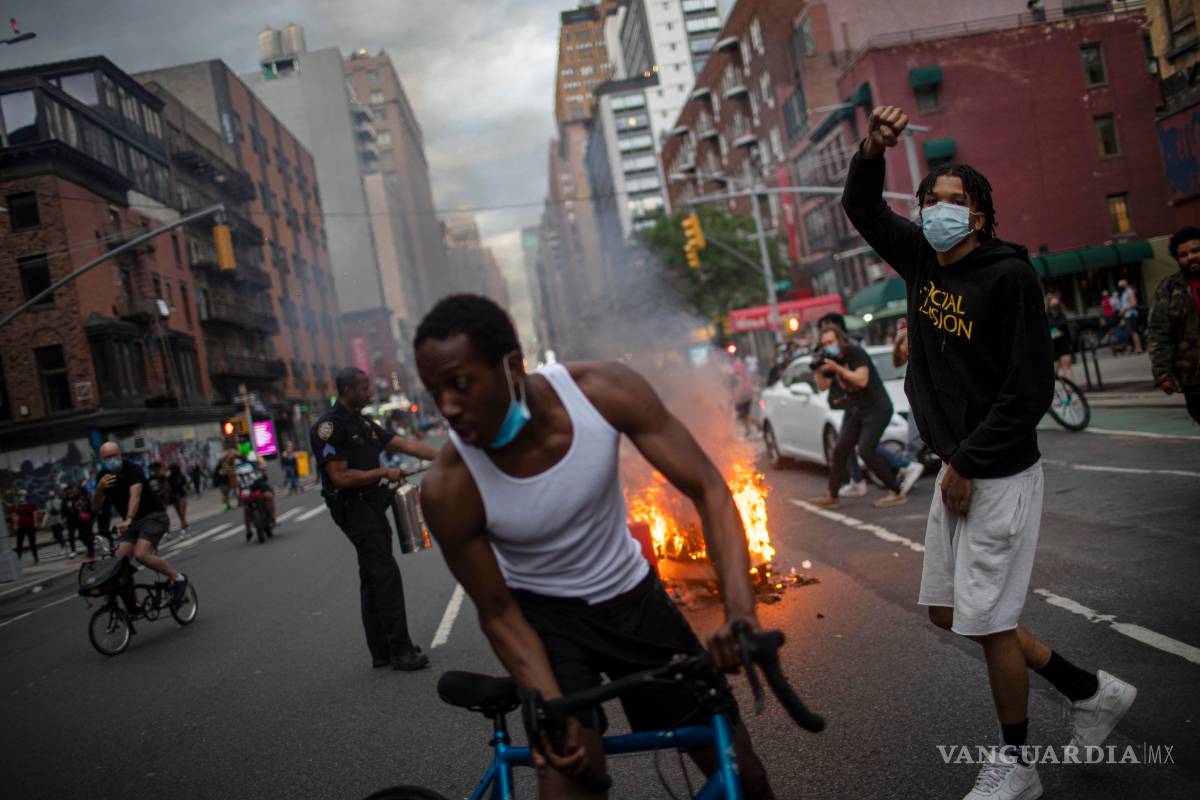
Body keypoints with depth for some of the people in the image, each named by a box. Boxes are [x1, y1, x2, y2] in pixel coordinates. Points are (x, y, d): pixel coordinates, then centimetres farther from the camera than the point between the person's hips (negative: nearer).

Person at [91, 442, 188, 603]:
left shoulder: (133, 470, -16)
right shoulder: (103, 477, 3)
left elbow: (135, 495, -33)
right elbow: (96, 507, -1)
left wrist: (128, 519, -49)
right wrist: (99, 488, -22)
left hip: (154, 516, -6)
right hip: (132, 522, 6)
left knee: (141, 554, -26)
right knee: (119, 559, -10)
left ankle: (177, 577, -7)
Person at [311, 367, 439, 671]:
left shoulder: (363, 424, 15)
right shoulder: (329, 427, -13)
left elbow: (405, 444, 12)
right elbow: (341, 477, -19)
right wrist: (384, 472, -12)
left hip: (372, 505, 9)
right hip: (353, 507, -9)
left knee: (374, 578, 11)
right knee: (386, 575, -12)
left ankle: (382, 651, 18)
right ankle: (400, 650, -9)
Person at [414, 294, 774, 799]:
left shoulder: (605, 391, -25)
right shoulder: (448, 490, -26)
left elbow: (707, 489, -22)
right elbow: (498, 612, -15)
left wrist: (741, 611, -36)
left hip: (631, 596, 2)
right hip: (543, 615, -1)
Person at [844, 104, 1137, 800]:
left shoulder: (1009, 275, -14)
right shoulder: (923, 259, 6)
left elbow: (1031, 389, -18)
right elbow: (862, 208, 11)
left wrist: (967, 465, -15)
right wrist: (874, 149, -9)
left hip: (999, 475, -8)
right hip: (955, 471, 8)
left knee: (988, 620, 0)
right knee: (948, 611, 14)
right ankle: (1092, 692, 30)